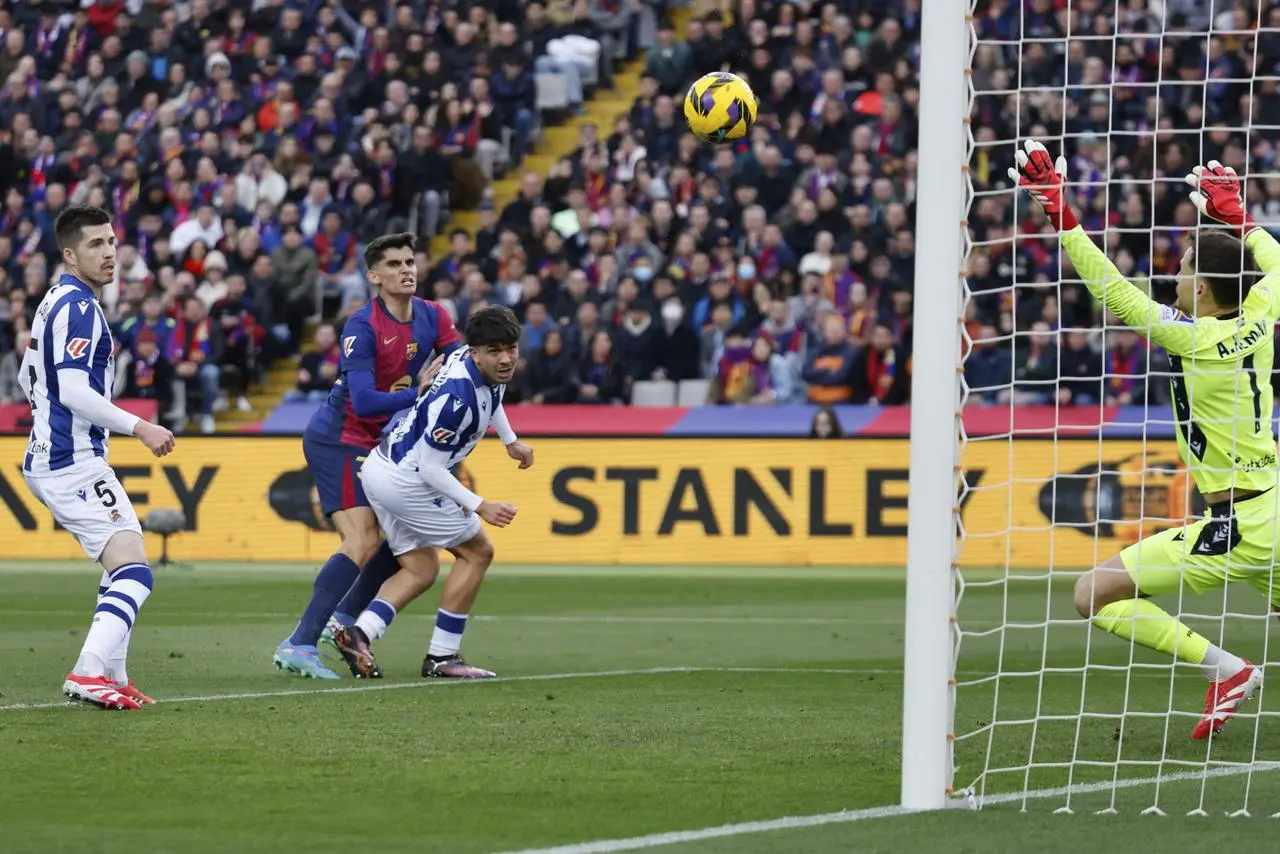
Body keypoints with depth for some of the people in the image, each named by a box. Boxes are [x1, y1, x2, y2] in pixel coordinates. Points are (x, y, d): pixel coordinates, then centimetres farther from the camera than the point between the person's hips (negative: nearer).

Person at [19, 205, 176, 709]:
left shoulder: (55, 303, 16)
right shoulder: (78, 307, -15)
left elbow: (29, 380, 26)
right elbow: (73, 390, -24)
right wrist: (140, 428, -22)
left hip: (49, 459, 11)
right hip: (74, 464, -11)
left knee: (124, 567, 18)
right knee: (133, 570, -16)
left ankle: (110, 676, 14)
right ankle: (90, 673, -28)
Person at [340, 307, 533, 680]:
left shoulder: (488, 368, -2)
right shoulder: (458, 397, -30)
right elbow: (430, 468, -24)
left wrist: (511, 442, 32)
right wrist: (480, 506, -21)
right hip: (407, 480, -9)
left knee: (421, 569, 15)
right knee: (477, 551, 4)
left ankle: (361, 631, -3)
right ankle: (442, 656, 6)